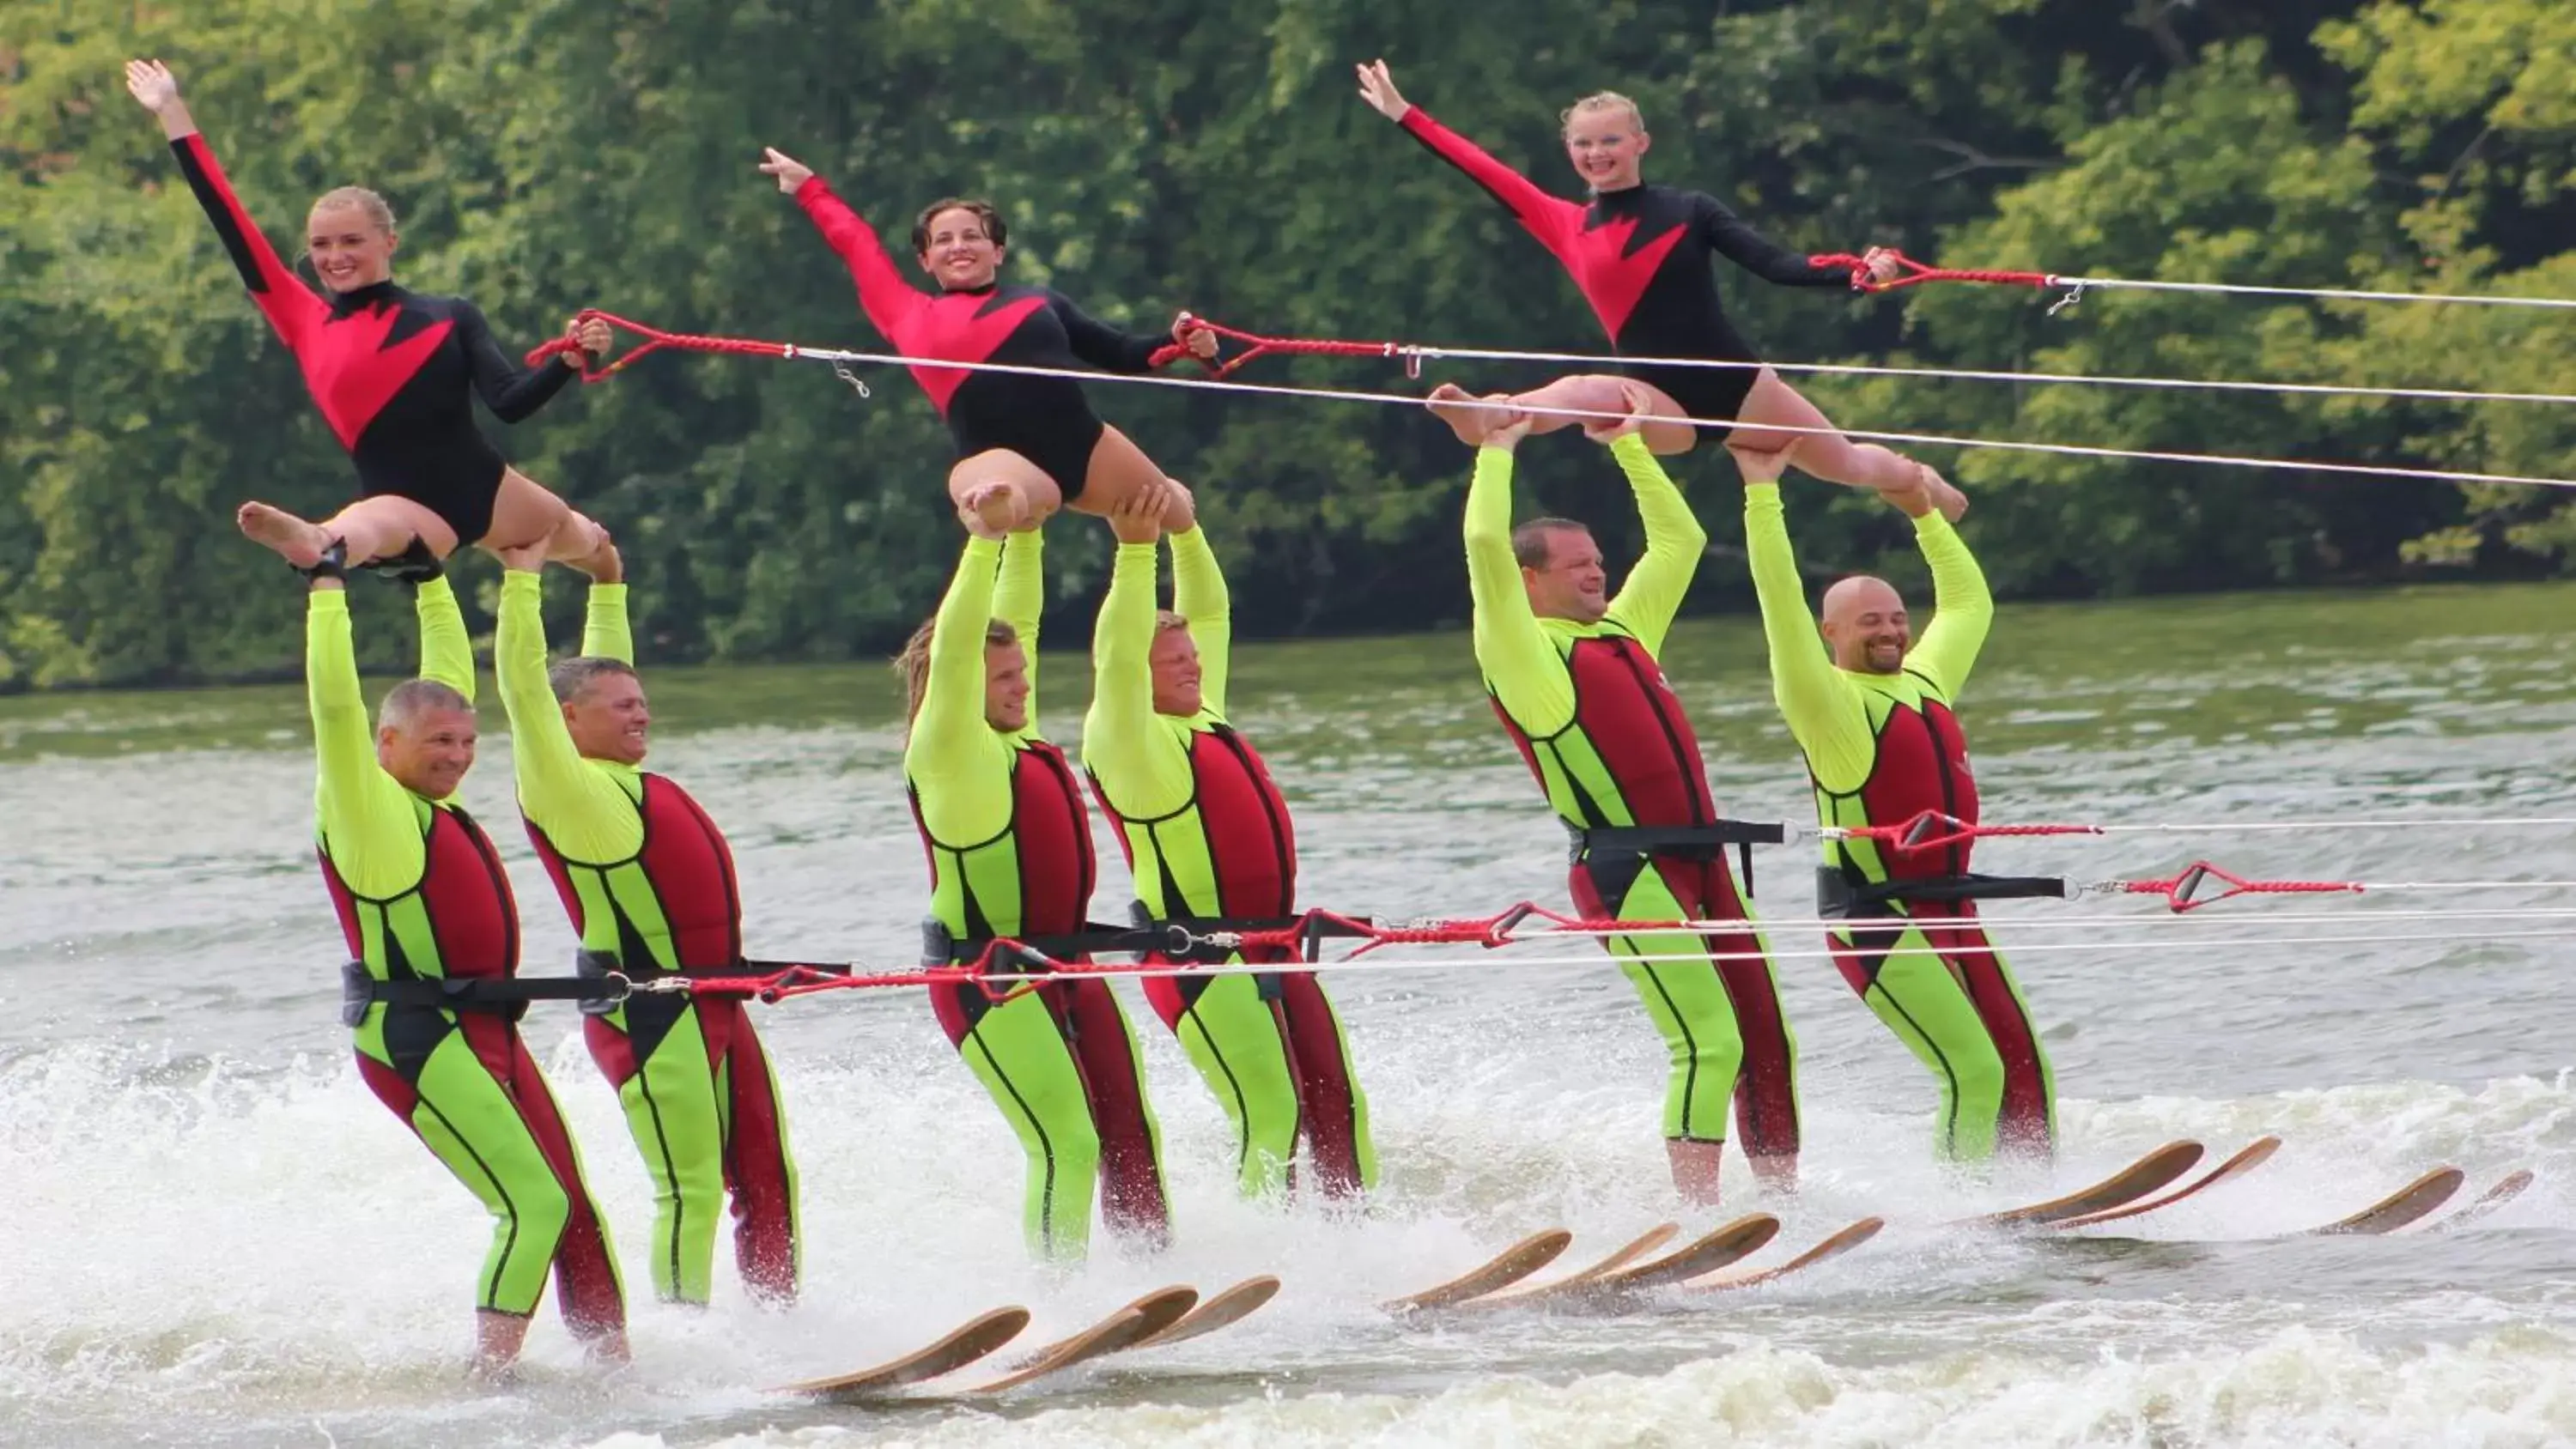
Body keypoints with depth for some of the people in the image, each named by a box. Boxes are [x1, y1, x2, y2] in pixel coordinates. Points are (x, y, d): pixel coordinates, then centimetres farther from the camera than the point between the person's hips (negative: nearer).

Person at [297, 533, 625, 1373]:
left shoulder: (429, 802, 15)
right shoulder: (365, 800, -7)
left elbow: (450, 678, 26)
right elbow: (336, 703, -18)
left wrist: (432, 582, 26)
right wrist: (327, 587, -14)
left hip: (485, 1031, 9)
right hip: (418, 1041, -9)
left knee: (573, 1206, 4)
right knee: (534, 1204, -16)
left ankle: (615, 1364, 5)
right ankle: (490, 1377, -16)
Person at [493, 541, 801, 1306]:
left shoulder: (620, 779, 17)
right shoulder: (561, 781, -6)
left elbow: (605, 669, 31)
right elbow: (524, 687, -14)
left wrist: (608, 586, 34)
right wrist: (522, 577, -11)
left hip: (714, 1007, 9)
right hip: (649, 1014, -9)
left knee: (766, 1178, 9)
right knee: (691, 1189, -11)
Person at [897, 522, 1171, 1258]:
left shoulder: (1015, 741, 10)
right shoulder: (947, 751, -12)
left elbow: (1016, 622, 17)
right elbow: (953, 653, -22)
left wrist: (1025, 538, 13)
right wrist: (984, 545, -24)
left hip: (1065, 966, 9)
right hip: (988, 979, -9)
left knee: (1131, 1134, 7)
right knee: (1067, 1144, -14)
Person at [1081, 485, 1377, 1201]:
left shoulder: (1201, 717, 17)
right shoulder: (1124, 736, -6)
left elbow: (1209, 614, 27)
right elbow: (1117, 659, -22)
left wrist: (1187, 531, 18)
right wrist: (1135, 552, -26)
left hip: (1270, 950, 9)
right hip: (1200, 958, -9)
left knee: (1339, 1107, 5)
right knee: (1273, 1116, -16)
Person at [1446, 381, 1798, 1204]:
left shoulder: (1623, 629, 21)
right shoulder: (1525, 650, -1)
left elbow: (1679, 539, 33)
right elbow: (1486, 547, -14)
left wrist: (1628, 445, 31)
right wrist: (1497, 450, -4)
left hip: (1700, 865, 8)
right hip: (1628, 873, -8)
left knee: (1766, 1041, 4)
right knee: (1710, 1042, -16)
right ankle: (1697, 1215, -17)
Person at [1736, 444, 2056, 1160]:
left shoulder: (1924, 681, 14)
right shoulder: (1827, 700, -8)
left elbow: (1968, 603, 30)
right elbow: (1782, 601, -18)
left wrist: (1925, 515, 27)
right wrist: (1762, 496, -20)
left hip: (1948, 906, 8)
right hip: (1876, 916, -8)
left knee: (2025, 1067, 3)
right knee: (1975, 1071, -15)